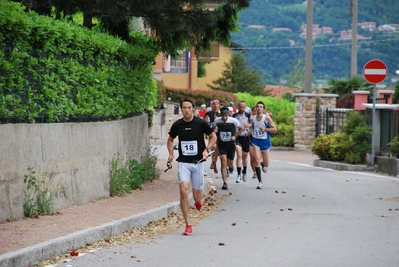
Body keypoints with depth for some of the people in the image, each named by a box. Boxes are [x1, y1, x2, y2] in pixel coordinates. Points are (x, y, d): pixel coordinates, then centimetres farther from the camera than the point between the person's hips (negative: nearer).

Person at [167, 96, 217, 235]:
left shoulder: (201, 123, -6)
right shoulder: (177, 125, -1)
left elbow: (213, 136, 8)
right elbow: (170, 140, 17)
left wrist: (207, 149, -8)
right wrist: (171, 153, 1)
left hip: (198, 162, -1)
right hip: (183, 162, 1)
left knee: (197, 197, 3)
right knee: (183, 191, -16)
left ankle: (199, 201, 44)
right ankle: (188, 225, -8)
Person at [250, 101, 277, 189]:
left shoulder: (267, 118, -7)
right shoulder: (253, 118, 3)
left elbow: (274, 129, -6)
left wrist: (265, 129, -19)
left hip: (265, 141, -1)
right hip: (255, 141, 1)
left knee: (266, 164, 8)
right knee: (257, 161, -15)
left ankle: (263, 165, 48)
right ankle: (260, 182, -11)